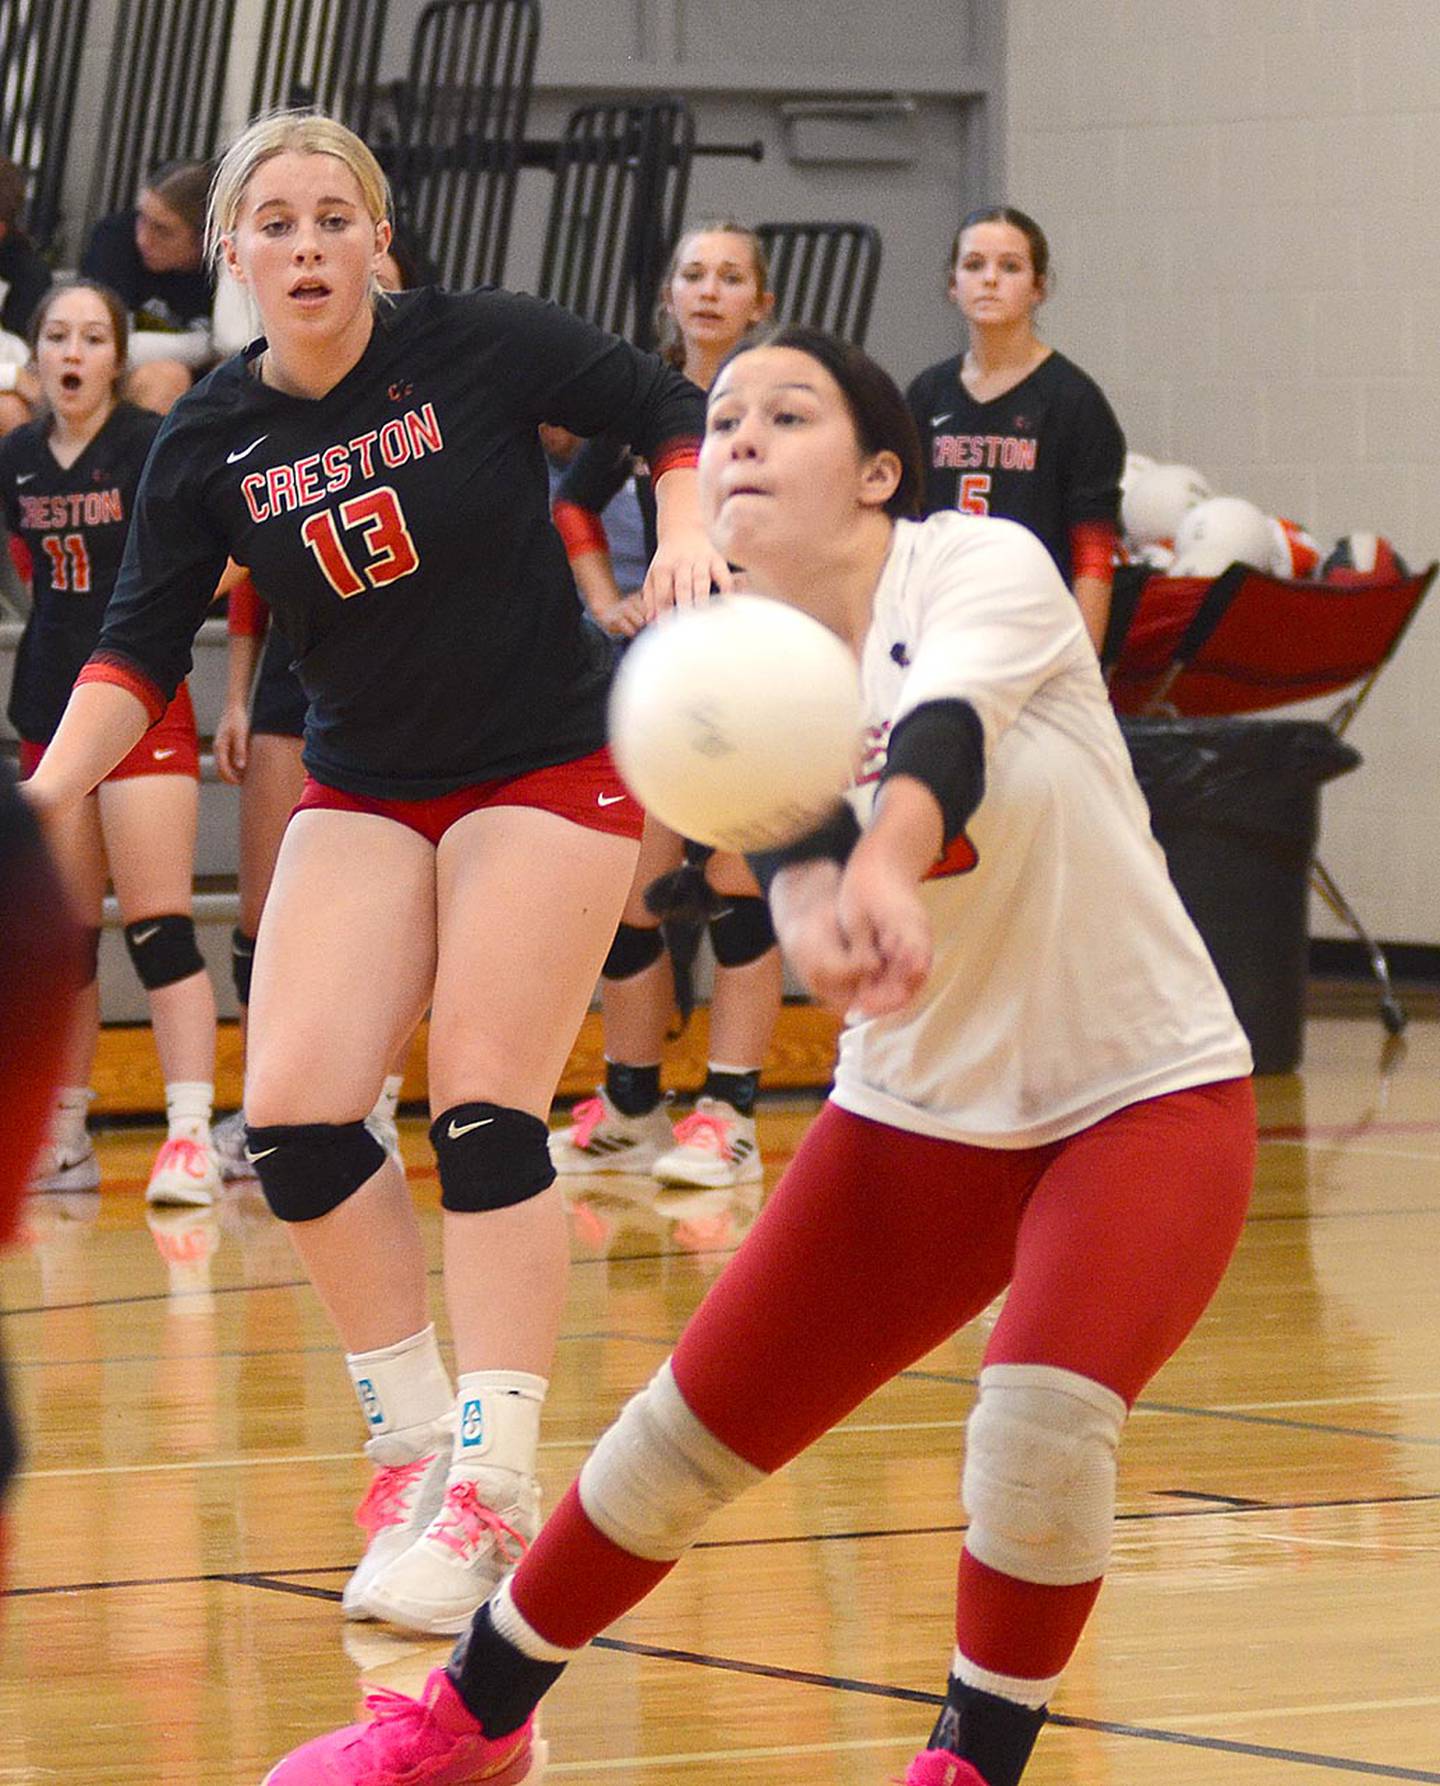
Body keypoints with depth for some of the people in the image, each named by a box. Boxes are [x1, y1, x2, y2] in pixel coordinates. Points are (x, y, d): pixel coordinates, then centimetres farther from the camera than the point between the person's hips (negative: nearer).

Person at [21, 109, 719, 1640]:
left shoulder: (480, 348, -13)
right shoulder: (209, 444, -4)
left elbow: (674, 414, -3)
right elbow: (139, 652, -4)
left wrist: (687, 533, -22)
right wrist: (41, 803, -18)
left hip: (548, 770, -4)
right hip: (362, 794, 4)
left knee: (482, 1109, -15)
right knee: (293, 1112, -11)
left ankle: (490, 1484, -12)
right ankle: (416, 1441, 5)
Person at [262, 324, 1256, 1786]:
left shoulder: (983, 566, -15)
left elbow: (941, 740, -36)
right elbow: (787, 824, -25)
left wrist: (889, 871, -59)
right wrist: (816, 910, -50)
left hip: (1148, 1098, -4)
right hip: (925, 1108, 4)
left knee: (1043, 1419, -27)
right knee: (692, 1427, 3)